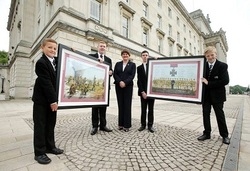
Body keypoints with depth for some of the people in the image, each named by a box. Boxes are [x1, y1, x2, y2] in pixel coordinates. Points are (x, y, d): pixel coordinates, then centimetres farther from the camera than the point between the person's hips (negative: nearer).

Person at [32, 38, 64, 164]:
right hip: (42, 99, -7)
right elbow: (46, 83, -19)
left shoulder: (56, 61, 7)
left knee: (50, 124, 14)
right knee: (40, 125, 3)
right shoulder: (41, 63, -15)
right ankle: (39, 152, 14)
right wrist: (52, 100, -19)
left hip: (52, 98, 7)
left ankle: (50, 146, 27)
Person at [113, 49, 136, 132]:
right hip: (119, 86, 2)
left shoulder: (132, 64, 9)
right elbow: (115, 74, 4)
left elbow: (132, 75, -4)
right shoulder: (118, 64, 15)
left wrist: (125, 82, -16)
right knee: (120, 105, 5)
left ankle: (127, 125, 6)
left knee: (127, 105, -1)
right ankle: (121, 124, 14)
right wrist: (120, 82, -12)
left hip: (128, 86, -2)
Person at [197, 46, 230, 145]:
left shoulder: (222, 66, -7)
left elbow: (225, 81, -16)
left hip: (217, 95, -2)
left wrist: (209, 83, -20)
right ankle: (207, 133, 21)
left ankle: (224, 135, 26)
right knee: (205, 114, 8)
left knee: (220, 115, 9)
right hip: (206, 95, 3)